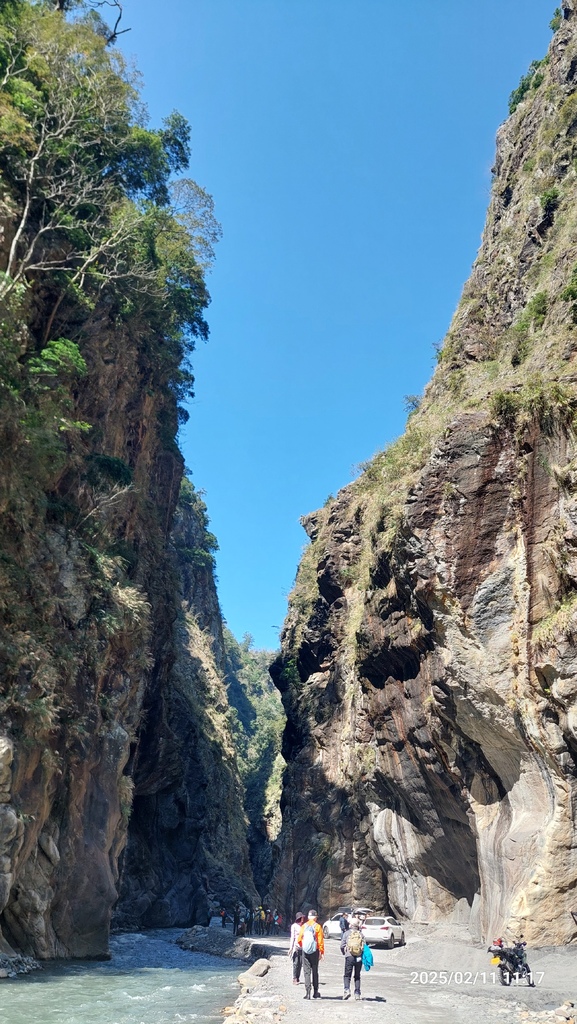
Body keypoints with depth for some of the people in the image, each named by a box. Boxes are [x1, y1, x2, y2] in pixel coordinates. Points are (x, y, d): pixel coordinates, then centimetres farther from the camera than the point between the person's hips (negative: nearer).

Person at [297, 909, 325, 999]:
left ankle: (307, 991, -5)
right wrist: (321, 952, -2)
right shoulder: (317, 926, -6)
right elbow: (320, 941, -9)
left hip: (305, 951, 1)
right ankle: (315, 992, 18)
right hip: (315, 951, -1)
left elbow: (299, 940, 4)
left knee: (307, 972, 5)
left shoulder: (303, 926, 1)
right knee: (315, 972, 12)